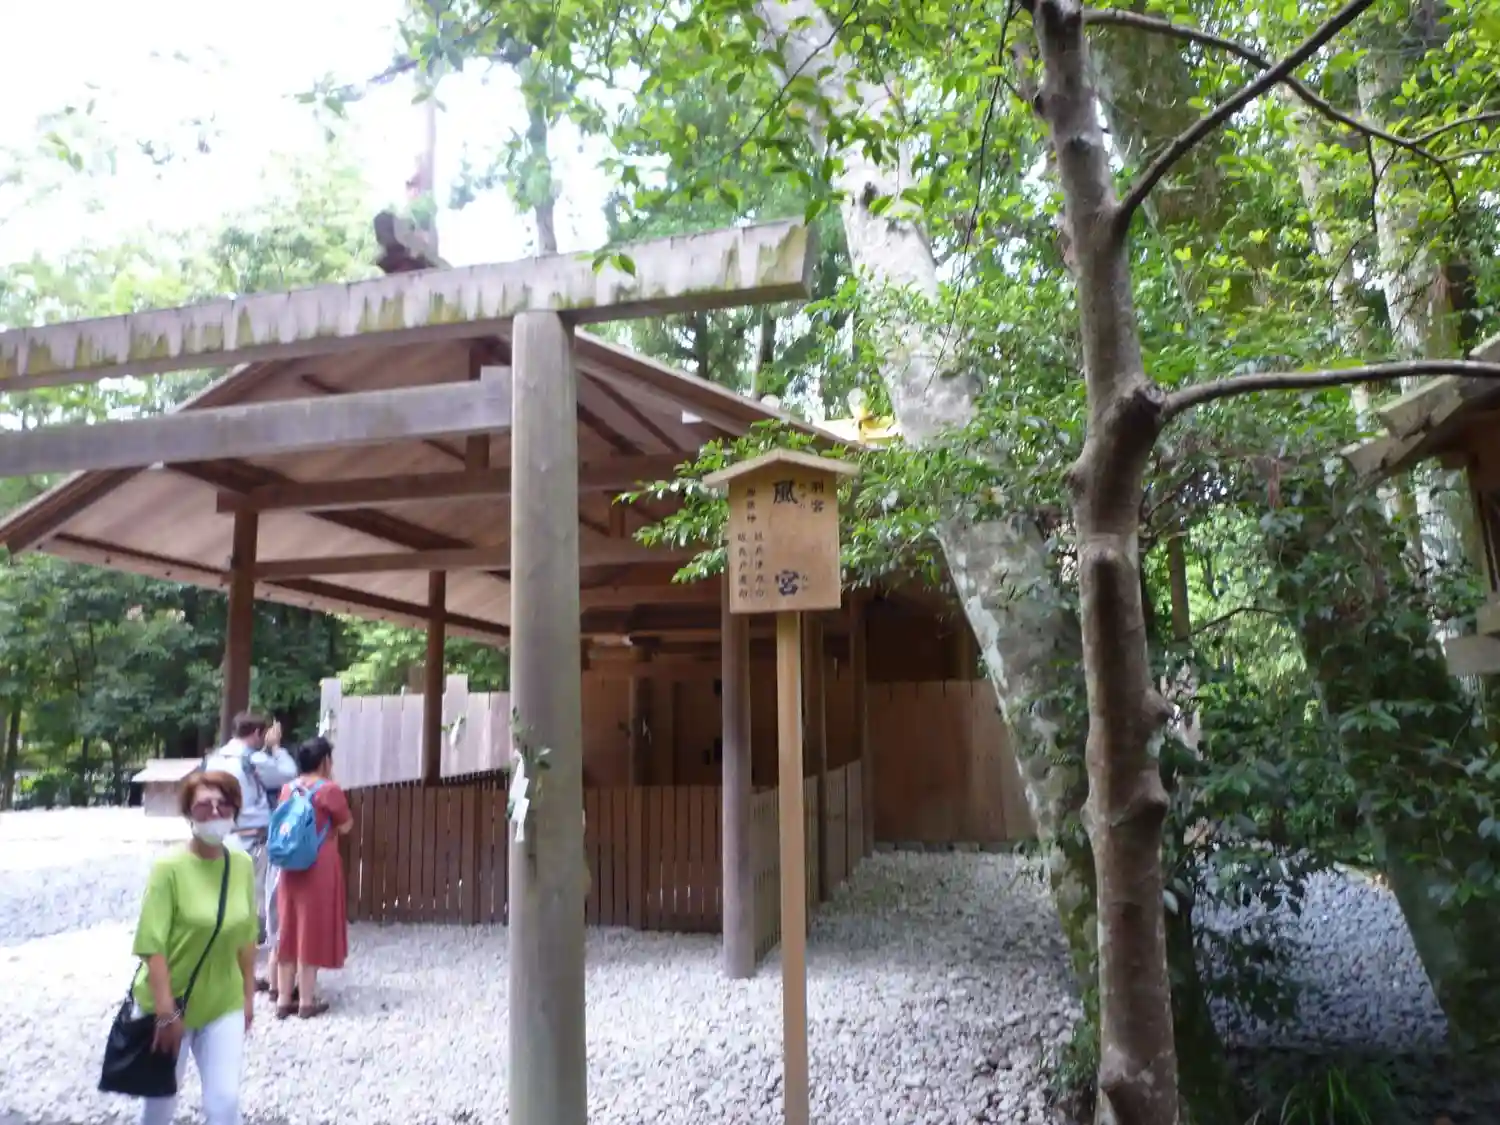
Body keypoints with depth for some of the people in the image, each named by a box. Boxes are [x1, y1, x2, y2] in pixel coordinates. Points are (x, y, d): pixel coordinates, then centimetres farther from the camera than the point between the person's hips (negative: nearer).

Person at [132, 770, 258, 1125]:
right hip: (170, 1006, -3)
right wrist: (167, 1013, -21)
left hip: (223, 1006, 3)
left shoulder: (242, 866, -6)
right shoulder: (170, 867, -20)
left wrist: (248, 995, 8)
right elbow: (153, 945, -20)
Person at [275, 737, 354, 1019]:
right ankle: (307, 1000, 9)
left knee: (290, 931, 12)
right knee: (312, 930, 2)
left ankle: (284, 999, 18)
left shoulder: (288, 788, 7)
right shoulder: (329, 790, -12)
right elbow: (345, 826, -2)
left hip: (291, 866, 6)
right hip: (319, 867, -6)